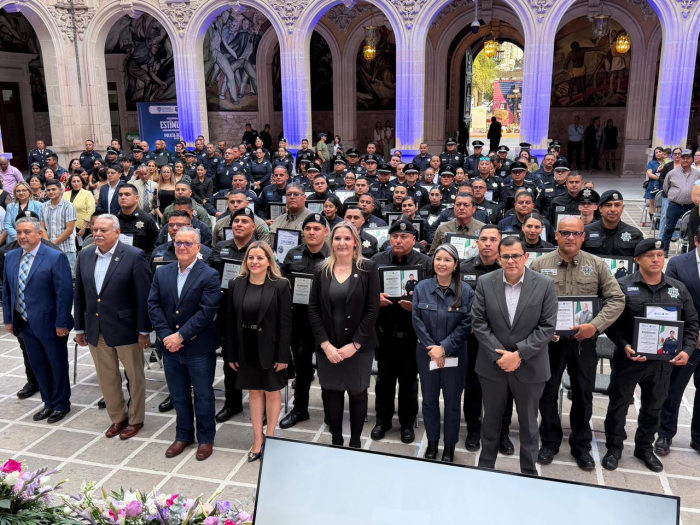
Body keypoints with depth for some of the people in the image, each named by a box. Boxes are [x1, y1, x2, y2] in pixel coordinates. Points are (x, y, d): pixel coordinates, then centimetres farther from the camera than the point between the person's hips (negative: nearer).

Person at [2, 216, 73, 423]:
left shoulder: (56, 257, -15)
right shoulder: (11, 257, 5)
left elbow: (64, 293, -17)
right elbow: (7, 290, 11)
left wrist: (61, 323, -18)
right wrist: (8, 319, 7)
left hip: (49, 323, -6)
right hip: (25, 323, 6)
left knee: (57, 365, 10)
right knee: (38, 366, 16)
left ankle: (61, 404, 27)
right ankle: (48, 403, 32)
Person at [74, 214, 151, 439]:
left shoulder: (134, 256, -13)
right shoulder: (84, 256, 4)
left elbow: (144, 296, -12)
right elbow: (80, 294, 9)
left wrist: (144, 330, -12)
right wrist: (80, 327, 10)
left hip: (125, 328, -5)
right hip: (96, 329, 5)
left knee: (135, 376, 11)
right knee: (106, 377, 16)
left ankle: (135, 419, 29)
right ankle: (117, 417, 35)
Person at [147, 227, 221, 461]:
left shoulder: (209, 276, -10)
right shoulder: (162, 273, 5)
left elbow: (206, 311, -17)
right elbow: (154, 306, 0)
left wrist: (181, 336, -20)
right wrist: (166, 336, -13)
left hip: (199, 348, -4)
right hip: (170, 347, 4)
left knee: (203, 396, 9)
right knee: (179, 395, 17)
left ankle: (205, 437, 26)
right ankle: (183, 435, 34)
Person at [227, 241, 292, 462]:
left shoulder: (280, 285, -10)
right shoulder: (236, 284, 0)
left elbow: (285, 323, -11)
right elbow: (231, 321, 2)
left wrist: (283, 355, -14)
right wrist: (231, 354, 0)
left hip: (270, 349, -3)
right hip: (247, 350, 3)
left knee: (272, 393, 11)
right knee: (254, 393, 14)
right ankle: (257, 441, 25)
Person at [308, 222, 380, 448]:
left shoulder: (368, 268, -4)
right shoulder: (322, 270, 3)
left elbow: (372, 310, -8)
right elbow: (313, 309, 0)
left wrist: (354, 344, -13)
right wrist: (325, 344, -10)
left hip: (359, 346, -2)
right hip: (327, 347, 2)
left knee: (357, 393, 8)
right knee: (332, 393, 9)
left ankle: (355, 442, 24)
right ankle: (335, 441, 25)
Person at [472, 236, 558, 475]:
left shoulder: (545, 284, -9)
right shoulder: (485, 283, -5)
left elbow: (547, 327, -10)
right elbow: (478, 322, -6)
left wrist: (519, 354, -17)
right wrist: (498, 355, -14)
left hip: (530, 366, -1)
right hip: (493, 364, 1)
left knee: (528, 422, 15)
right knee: (491, 419, 17)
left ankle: (529, 471, 33)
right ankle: (485, 467, 35)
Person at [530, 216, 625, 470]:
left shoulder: (597, 265, -2)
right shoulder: (539, 264, -3)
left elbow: (616, 299, -3)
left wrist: (595, 325, -17)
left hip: (584, 340, 1)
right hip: (549, 340, 0)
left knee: (583, 395, 13)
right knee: (547, 394, 11)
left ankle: (581, 445, 32)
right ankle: (550, 442, 31)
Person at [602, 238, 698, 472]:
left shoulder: (678, 288, 5)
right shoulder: (623, 286, -6)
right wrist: (624, 345, -20)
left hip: (663, 361, 3)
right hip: (629, 358, -3)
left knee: (653, 407, 16)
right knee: (619, 404, 7)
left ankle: (645, 448, 35)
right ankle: (614, 448, 23)